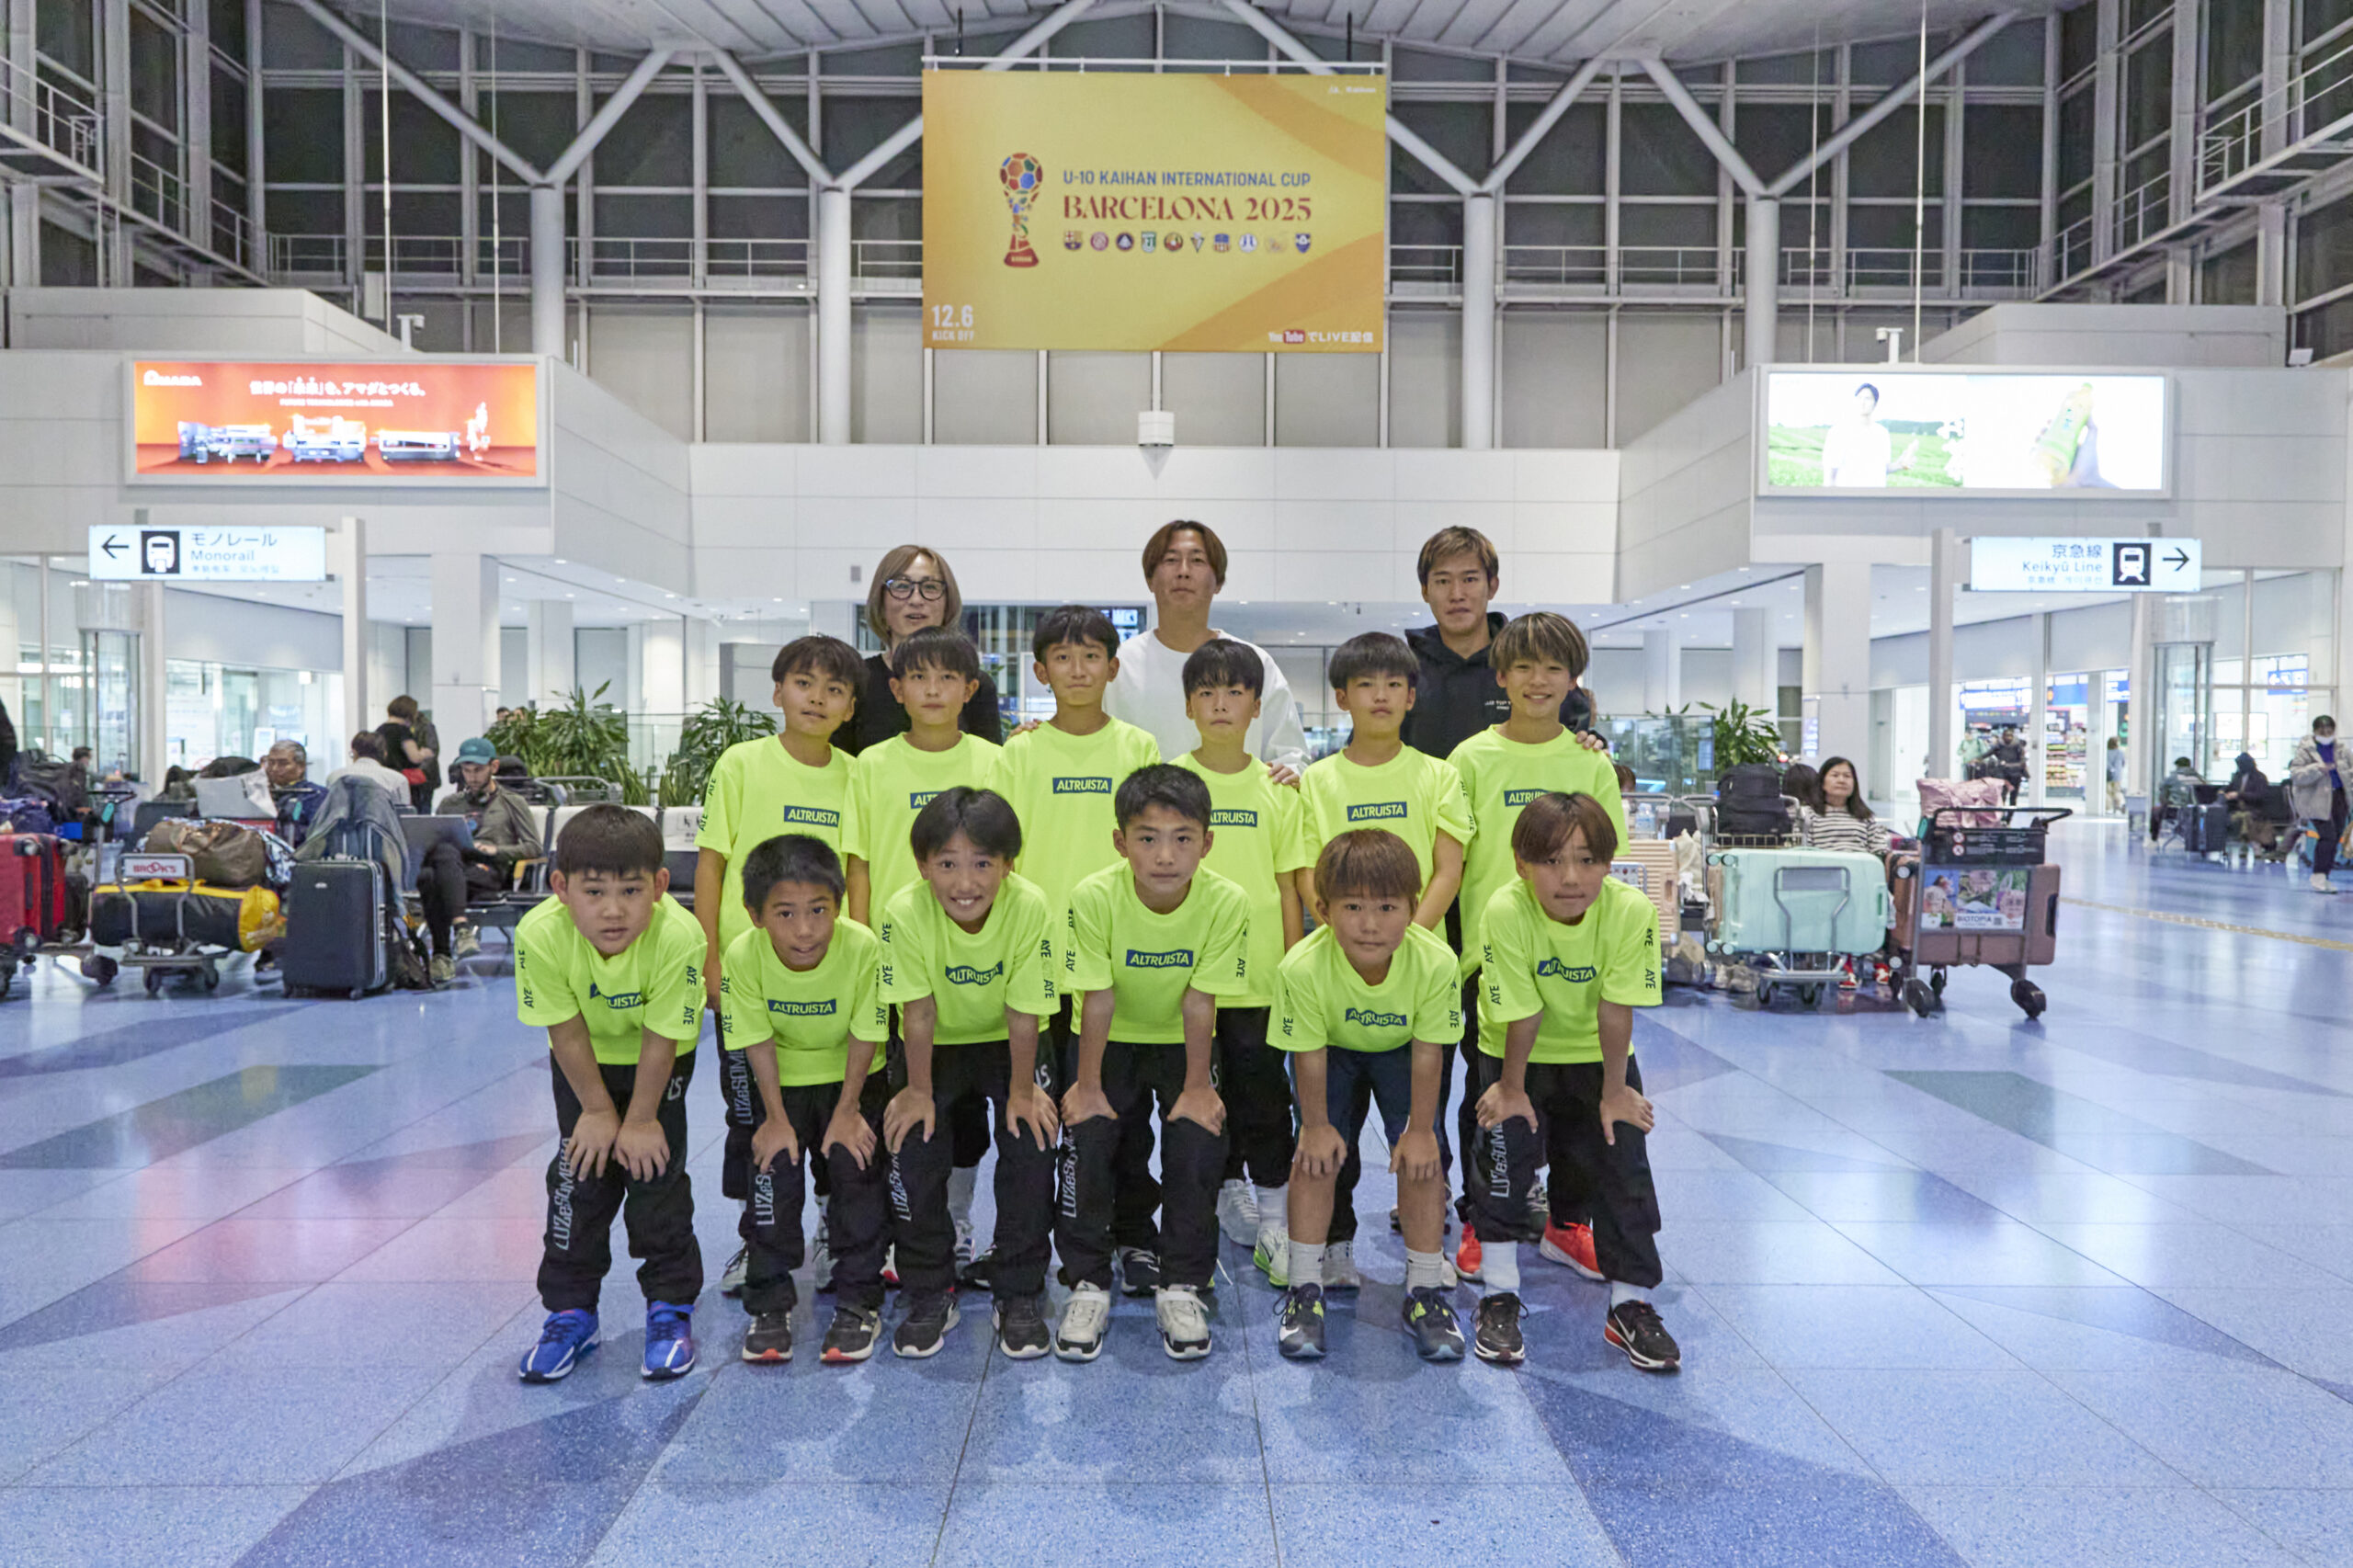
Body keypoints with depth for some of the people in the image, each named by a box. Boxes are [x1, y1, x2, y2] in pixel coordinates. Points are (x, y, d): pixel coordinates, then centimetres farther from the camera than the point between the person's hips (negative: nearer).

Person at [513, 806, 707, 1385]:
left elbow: (661, 1039, -25)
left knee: (657, 1173, -2)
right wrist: (598, 1110, -10)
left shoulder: (677, 936, -39)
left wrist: (640, 1119, -15)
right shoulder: (541, 935, -34)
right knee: (579, 1173, 2)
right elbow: (568, 1033, -19)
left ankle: (671, 1308, 15)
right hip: (584, 1062, 2)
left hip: (661, 1059, -2)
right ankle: (570, 1312, 18)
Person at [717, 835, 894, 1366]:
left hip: (853, 1076, -1)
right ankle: (770, 1303, 14)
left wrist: (848, 1112, -13)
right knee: (773, 1167, -4)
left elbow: (865, 1035, -19)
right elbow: (758, 1042, -16)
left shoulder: (862, 948, -31)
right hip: (783, 1079, 1)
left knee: (857, 1169, -5)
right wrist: (777, 1118, -11)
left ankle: (859, 1303, 11)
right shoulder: (744, 955, -27)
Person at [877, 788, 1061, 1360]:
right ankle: (930, 1294, 6)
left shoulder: (1030, 908, -29)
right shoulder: (905, 912, -29)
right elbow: (918, 1012, -20)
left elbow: (1024, 1014, -20)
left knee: (1032, 1136, -16)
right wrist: (919, 1091, -14)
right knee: (912, 1140, -15)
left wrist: (1021, 1091, -15)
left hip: (1005, 1043, 0)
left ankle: (1020, 1296, 2)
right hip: (936, 1045, 0)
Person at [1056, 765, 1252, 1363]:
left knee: (1198, 1141, -15)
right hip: (1114, 1041, 0)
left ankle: (1181, 1288, 4)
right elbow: (1097, 999, -20)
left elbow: (1199, 1002, -18)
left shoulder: (1226, 902, -26)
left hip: (1181, 1043, 0)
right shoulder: (1095, 897, -27)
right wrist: (1088, 1084, -15)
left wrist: (1198, 1087, -14)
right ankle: (1088, 1284, 5)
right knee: (1088, 1136, -15)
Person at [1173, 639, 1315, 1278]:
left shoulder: (1278, 789, 4)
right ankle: (1230, 1193, 28)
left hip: (1260, 978, 0)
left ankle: (1275, 1223, 14)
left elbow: (1289, 889, 6)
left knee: (1264, 1096, 2)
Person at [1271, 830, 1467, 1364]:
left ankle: (1425, 1289, 6)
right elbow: (1309, 1053, -22)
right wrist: (1317, 1124, -13)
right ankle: (1305, 1288, 3)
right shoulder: (1302, 967, -38)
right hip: (1332, 1049, 0)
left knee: (1421, 1155, -9)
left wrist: (1420, 1128, -15)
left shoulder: (1435, 961, -37)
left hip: (1399, 1050, 1)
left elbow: (1427, 1052, -22)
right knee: (1319, 1154, -11)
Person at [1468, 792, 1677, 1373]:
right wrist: (1511, 1088, -13)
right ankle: (1500, 1297, 6)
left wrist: (1615, 1090, -12)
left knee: (1623, 1162, -1)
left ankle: (1631, 1303, 13)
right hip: (1519, 1053, -1)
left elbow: (1615, 1009, -20)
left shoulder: (1631, 911, -27)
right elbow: (1522, 1014, -24)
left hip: (1596, 1054, 2)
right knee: (1505, 1151, -9)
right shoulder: (1505, 912, -31)